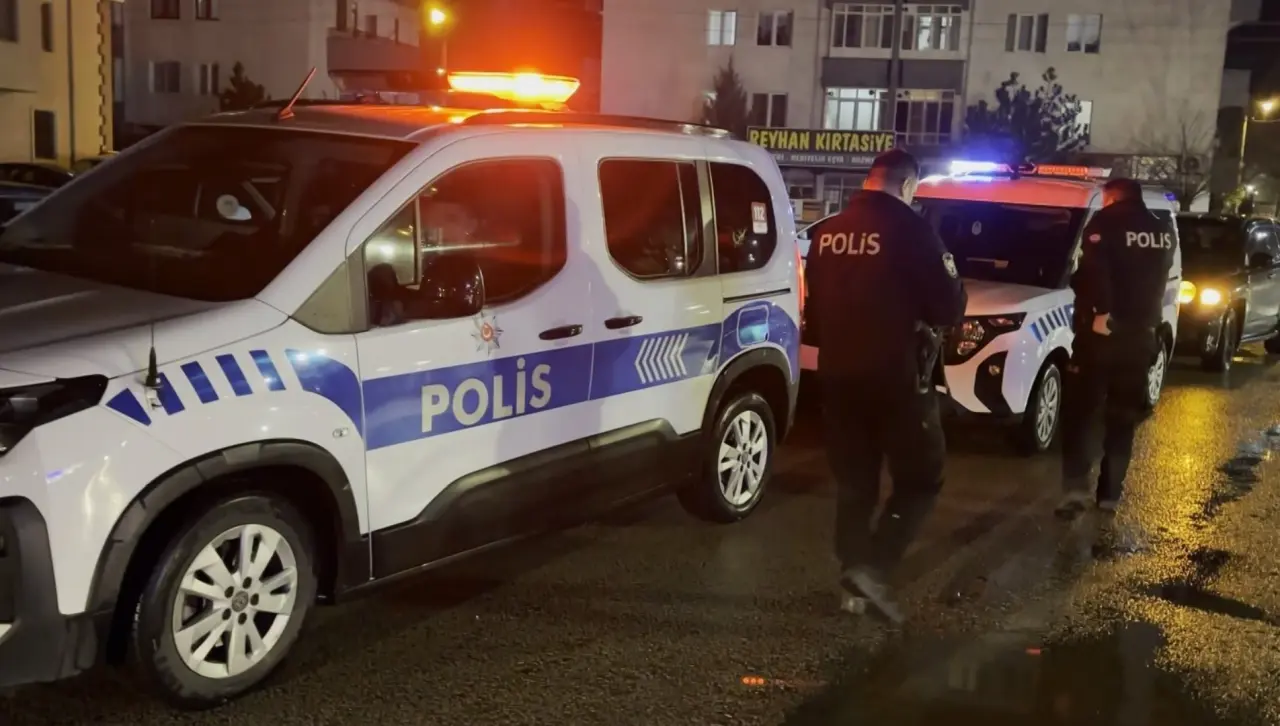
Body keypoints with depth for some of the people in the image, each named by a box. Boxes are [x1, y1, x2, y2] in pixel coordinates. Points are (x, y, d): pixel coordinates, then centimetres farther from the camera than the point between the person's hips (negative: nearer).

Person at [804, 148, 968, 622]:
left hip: (837, 375, 6)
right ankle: (872, 567, -5)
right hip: (895, 377, -6)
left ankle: (853, 582, 19)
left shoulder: (828, 232, 8)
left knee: (853, 484, 15)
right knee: (921, 479, 8)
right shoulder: (910, 230, -12)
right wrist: (951, 277, 10)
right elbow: (947, 308, -10)